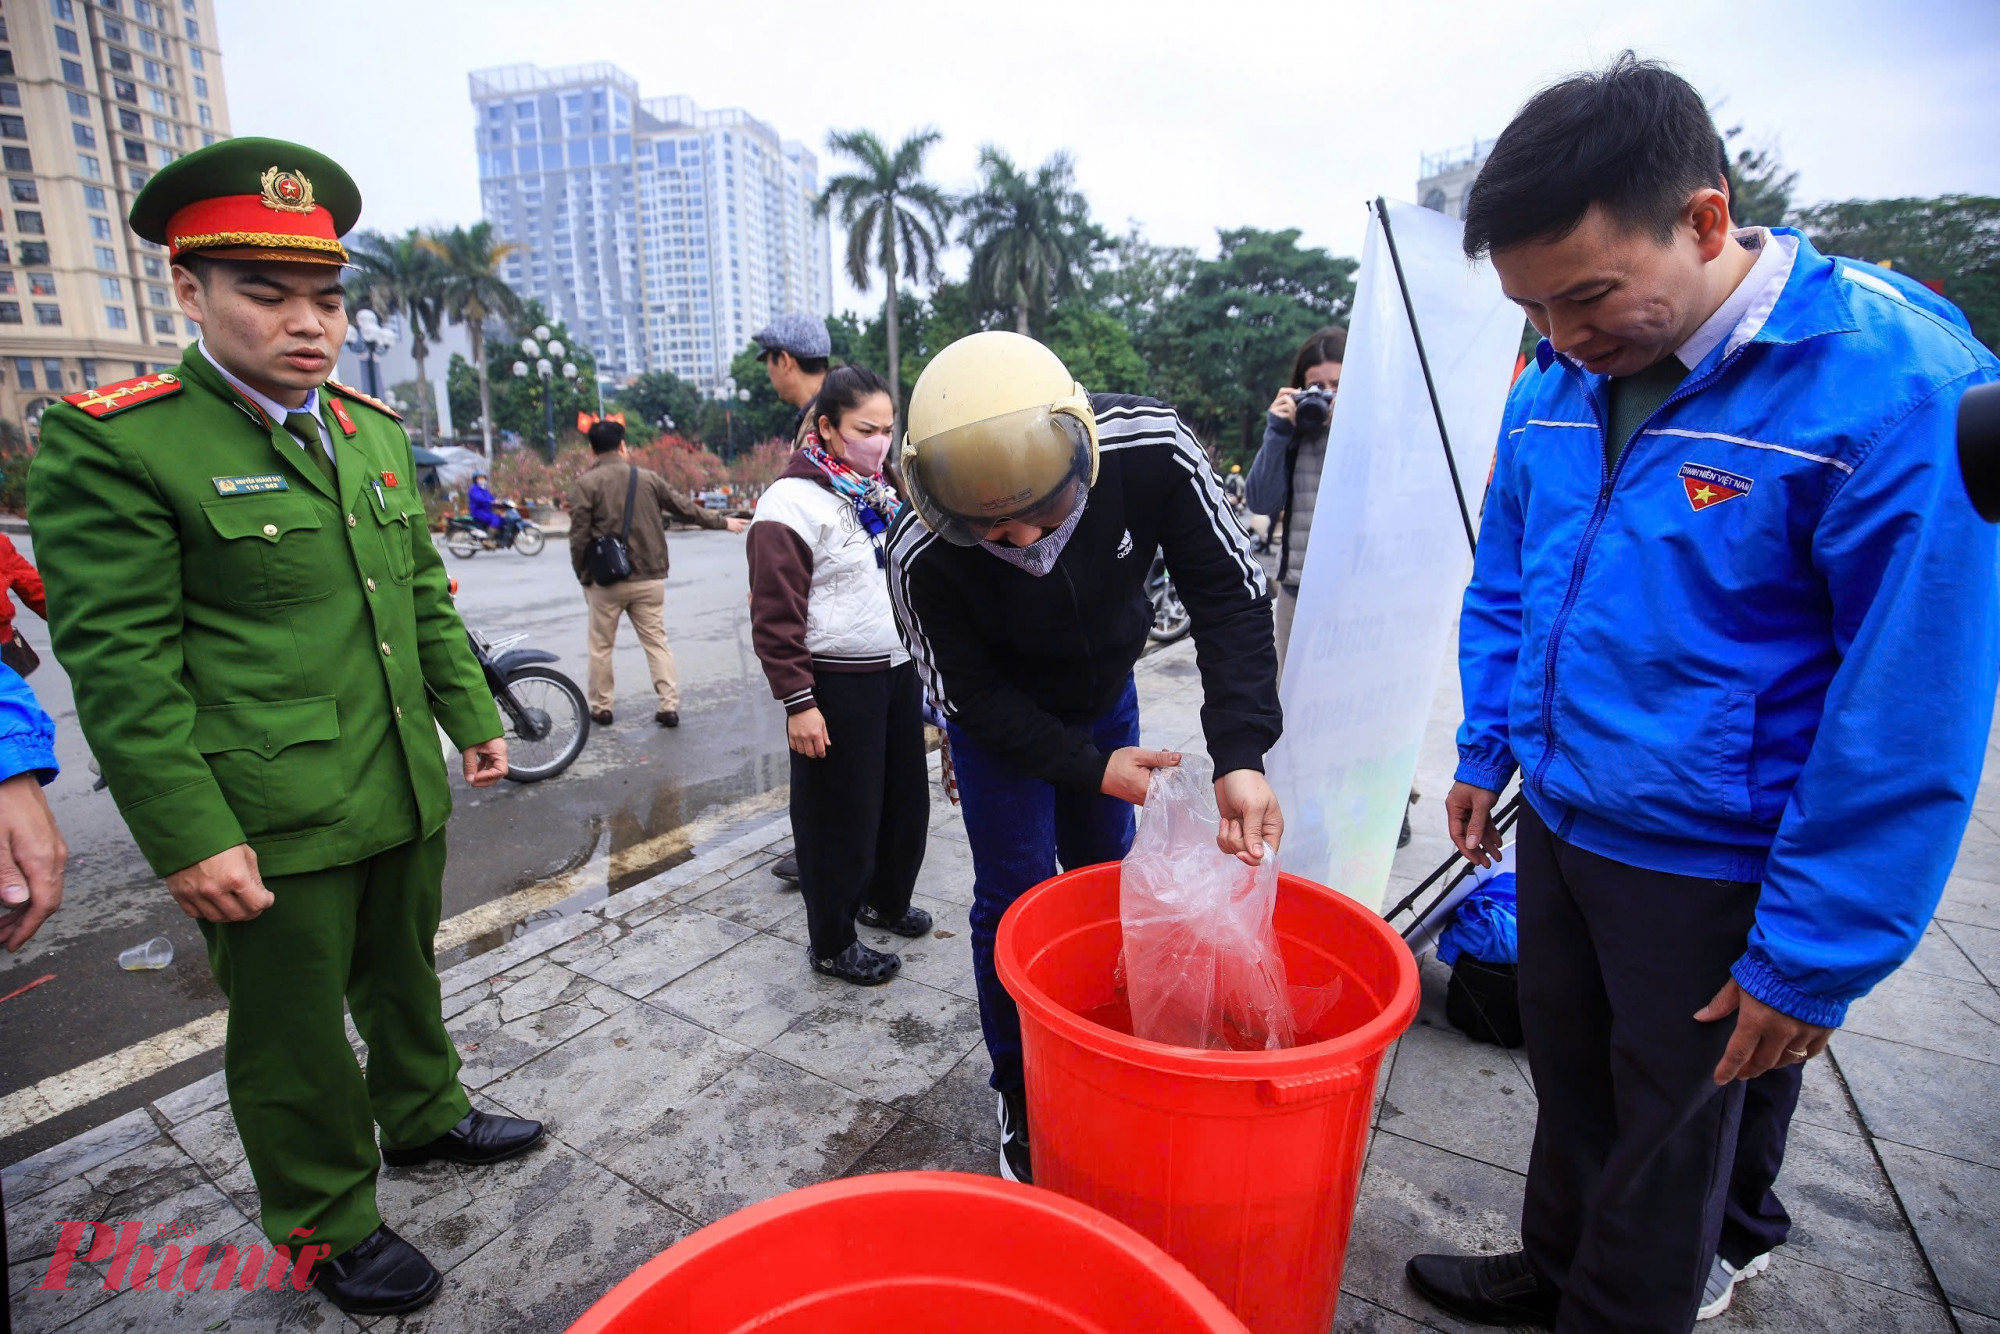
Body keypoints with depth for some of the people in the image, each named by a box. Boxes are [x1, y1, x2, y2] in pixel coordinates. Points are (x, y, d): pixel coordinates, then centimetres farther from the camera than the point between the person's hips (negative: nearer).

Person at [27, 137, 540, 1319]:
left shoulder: (376, 430, 6)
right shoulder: (114, 442, -12)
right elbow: (120, 665, -15)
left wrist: (473, 715, 12)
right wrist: (190, 840, -17)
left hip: (408, 796, 6)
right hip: (269, 827, -5)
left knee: (404, 976, 25)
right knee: (294, 1037, 13)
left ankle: (423, 1115, 49)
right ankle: (330, 1229, 35)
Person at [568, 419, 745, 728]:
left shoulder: (586, 483, -5)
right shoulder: (648, 478, 4)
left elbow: (579, 537, -8)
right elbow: (686, 509, 12)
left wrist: (583, 576, 4)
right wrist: (723, 522, 25)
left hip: (606, 580, -2)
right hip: (648, 578, 2)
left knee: (601, 645, 11)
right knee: (657, 641, 7)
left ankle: (600, 708, 19)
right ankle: (669, 705, 3)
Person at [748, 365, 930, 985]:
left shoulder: (881, 493, 12)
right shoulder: (793, 502, -13)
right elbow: (775, 616, -16)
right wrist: (797, 702, -18)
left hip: (898, 673, 8)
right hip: (838, 686, -8)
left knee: (906, 798, 18)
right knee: (841, 816, 4)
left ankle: (887, 899, 42)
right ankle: (831, 944, 24)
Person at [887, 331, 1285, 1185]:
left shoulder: (1153, 451, -33)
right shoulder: (921, 556, -36)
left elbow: (1230, 593, -25)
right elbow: (967, 695, -21)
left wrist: (1241, 755, -35)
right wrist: (1089, 767, -24)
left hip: (1107, 693, 3)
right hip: (1000, 723, -2)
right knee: (1016, 898, 1)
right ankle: (1021, 1098, 24)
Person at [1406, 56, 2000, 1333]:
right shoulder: (1555, 385, -1)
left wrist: (1815, 958, -16)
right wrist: (1487, 749, 11)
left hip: (1711, 867, -5)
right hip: (1557, 823, 6)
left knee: (1670, 1136, 16)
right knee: (1566, 1082, 24)